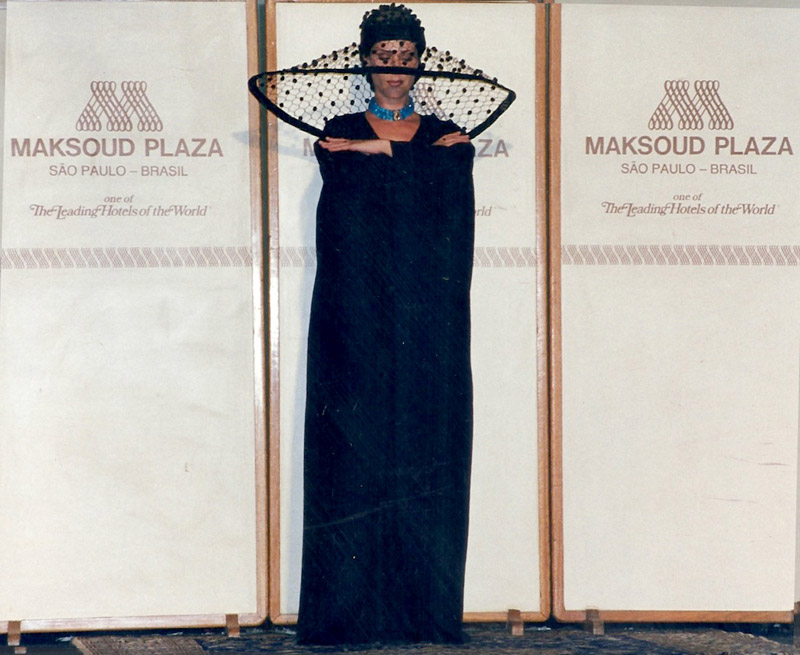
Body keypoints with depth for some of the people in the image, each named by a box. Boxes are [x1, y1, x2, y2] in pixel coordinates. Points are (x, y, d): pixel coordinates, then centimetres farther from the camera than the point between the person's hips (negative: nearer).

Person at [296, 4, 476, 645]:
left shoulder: (447, 137, 16)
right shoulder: (342, 133, 12)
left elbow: (450, 206, -5)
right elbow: (351, 201, -8)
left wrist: (380, 152, -7)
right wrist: (420, 159, -6)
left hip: (429, 325, 1)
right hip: (358, 321, -1)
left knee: (427, 460, -3)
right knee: (356, 458, -5)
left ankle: (427, 609, 0)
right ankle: (350, 610, -3)